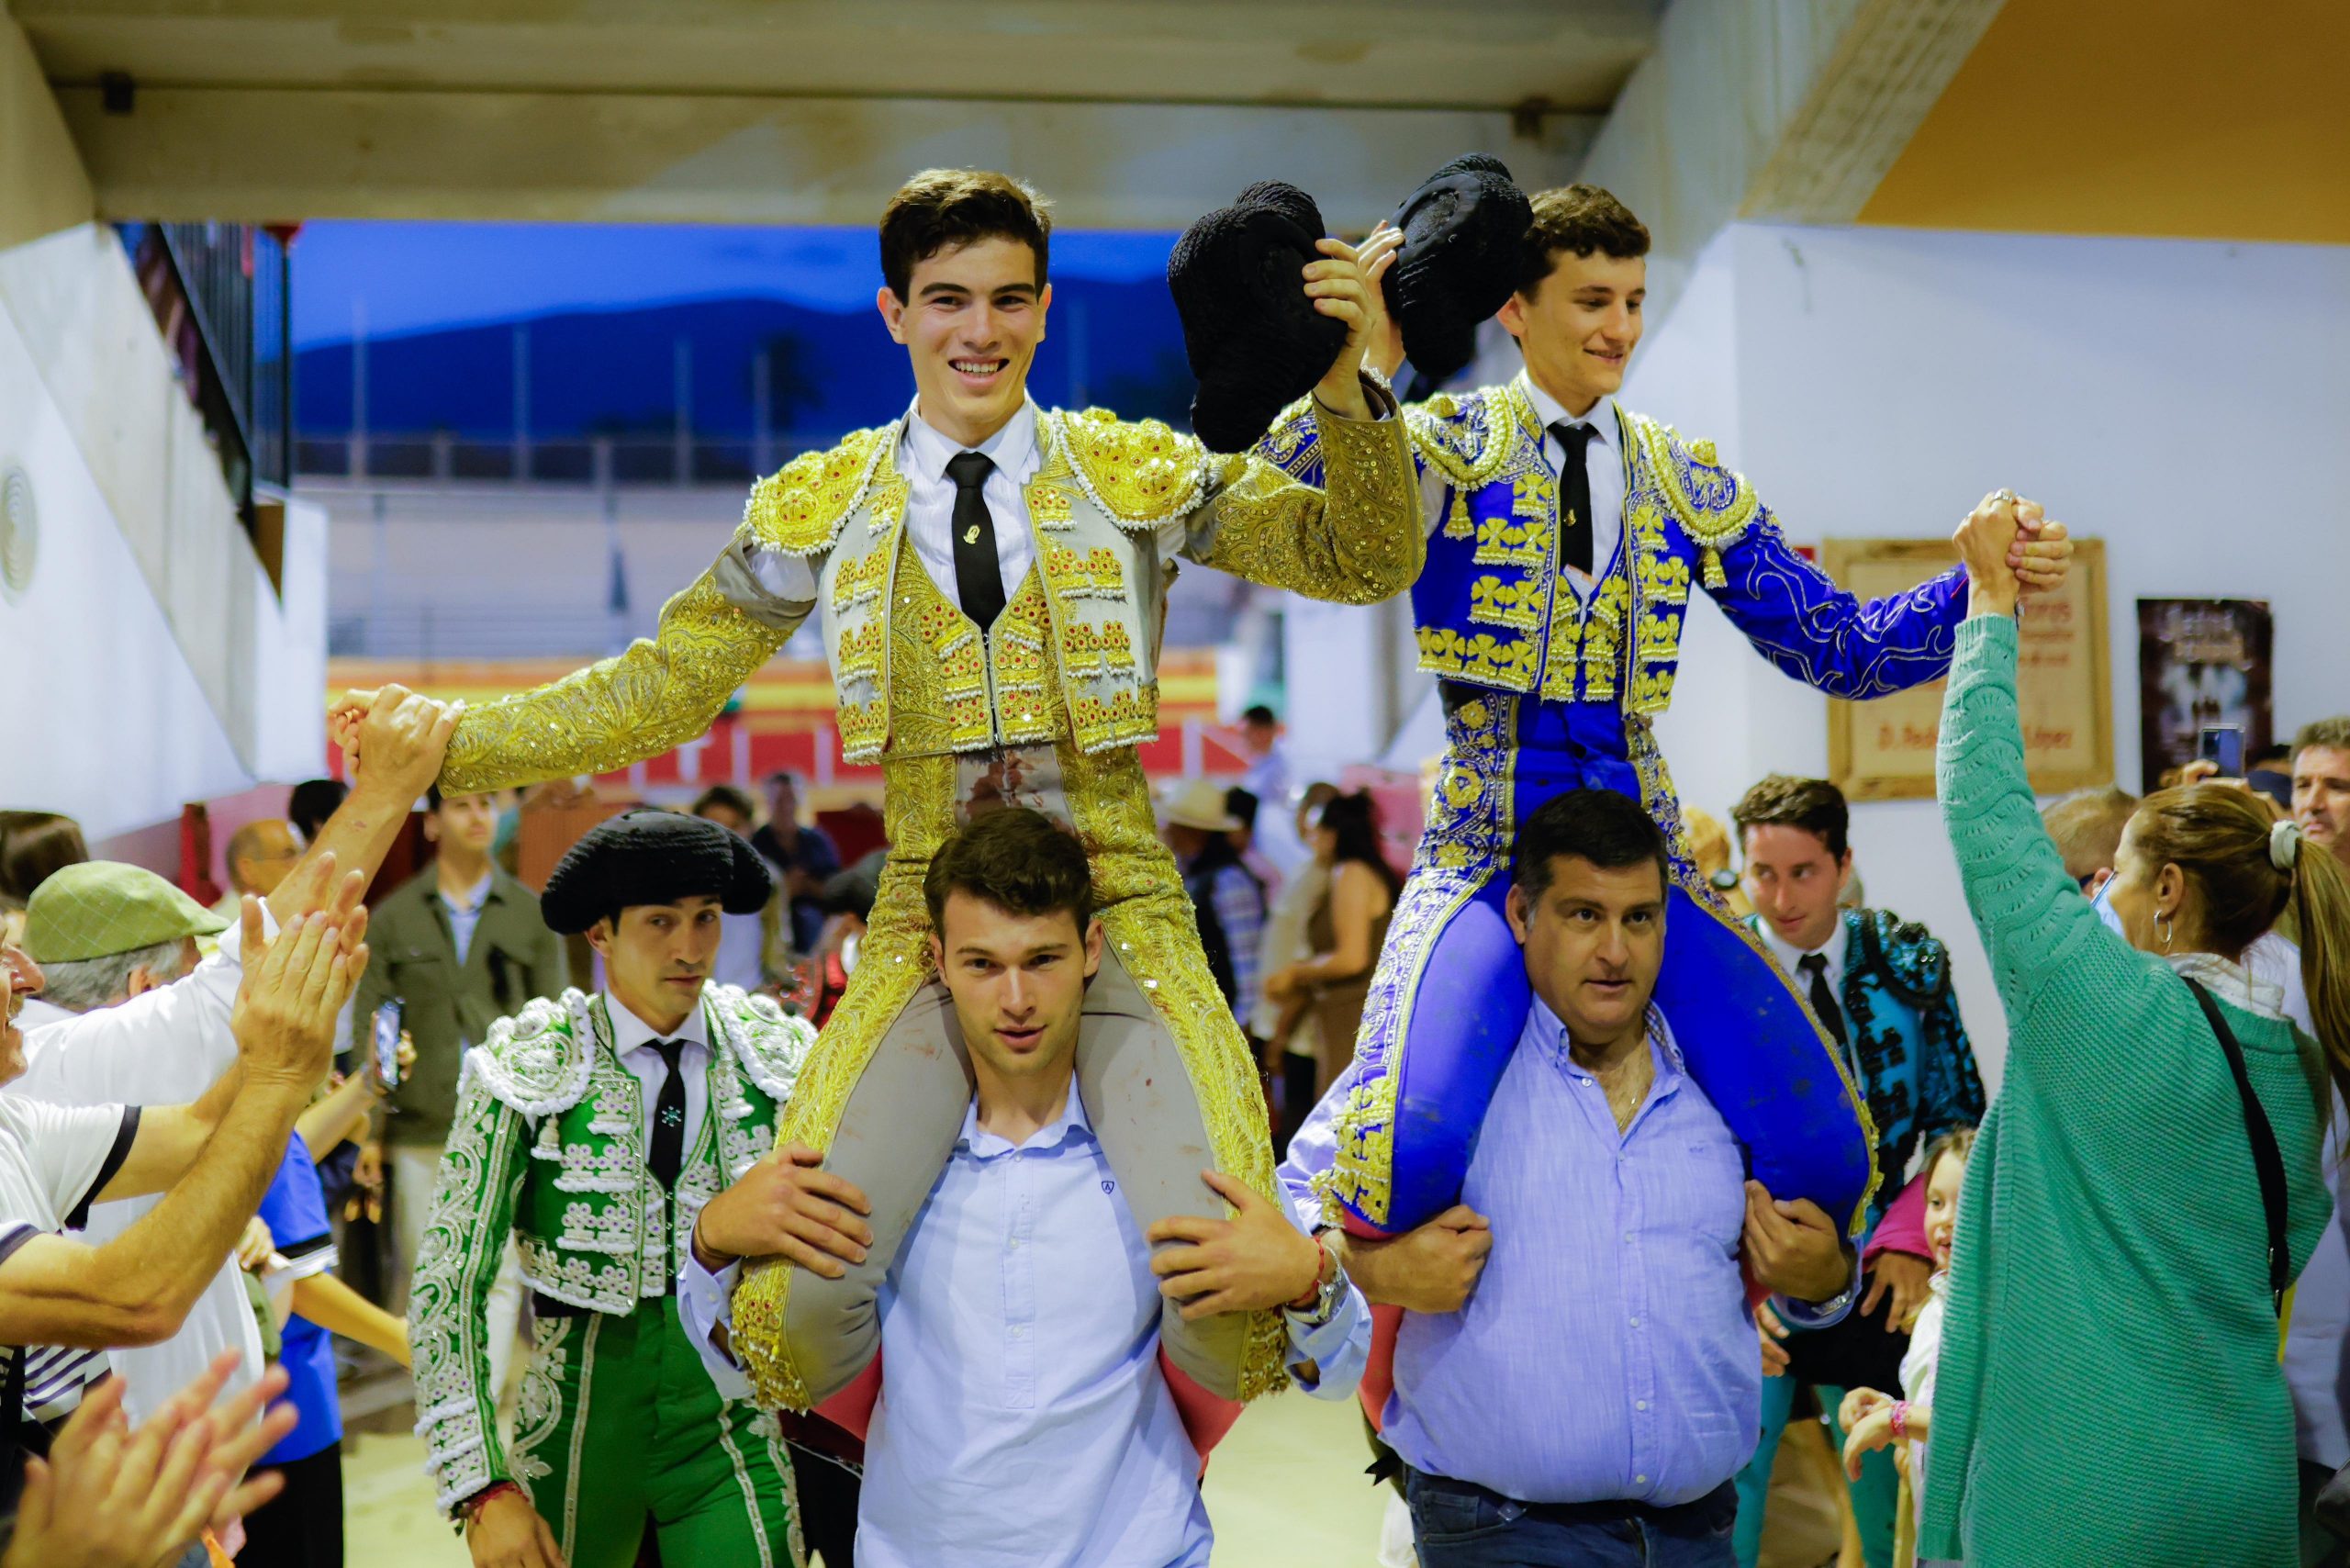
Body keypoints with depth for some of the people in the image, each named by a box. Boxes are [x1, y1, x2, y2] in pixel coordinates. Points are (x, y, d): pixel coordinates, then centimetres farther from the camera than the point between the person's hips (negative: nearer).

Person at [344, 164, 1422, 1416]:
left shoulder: (1140, 474, 6)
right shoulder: (818, 512, 9)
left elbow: (1365, 564, 3)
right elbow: (659, 691, 13)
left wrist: (1345, 396, -14)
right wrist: (446, 744, 6)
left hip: (1122, 915, -1)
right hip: (927, 928, 1)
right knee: (789, 1303, -17)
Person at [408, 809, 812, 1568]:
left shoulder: (779, 1056, 0)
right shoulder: (528, 1070, -8)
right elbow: (446, 1285, -9)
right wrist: (483, 1489, -15)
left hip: (732, 1441, 1)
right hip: (577, 1441, -1)